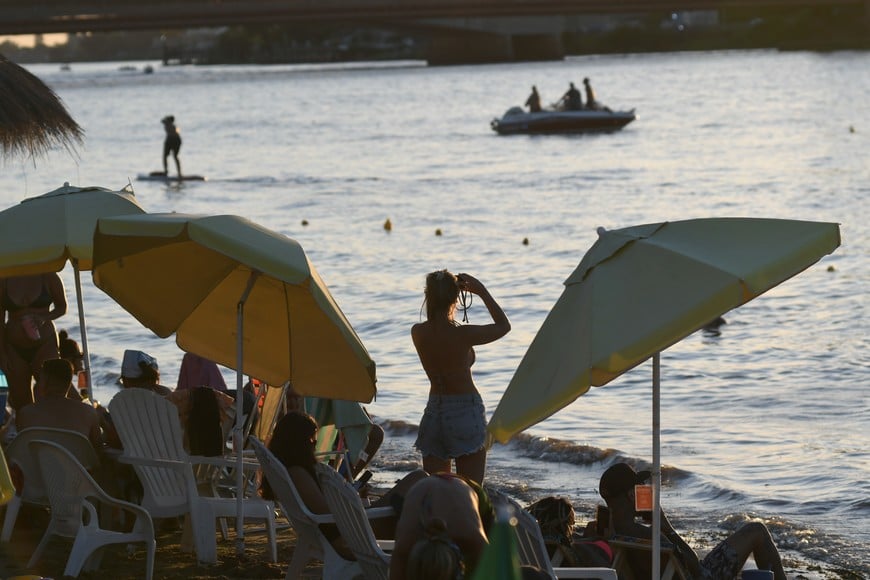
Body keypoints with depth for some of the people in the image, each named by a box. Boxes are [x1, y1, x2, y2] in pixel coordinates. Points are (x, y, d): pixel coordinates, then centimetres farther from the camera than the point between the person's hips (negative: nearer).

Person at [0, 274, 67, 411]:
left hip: (44, 344, -1)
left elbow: (62, 307, 6)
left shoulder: (48, 276, -7)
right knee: (20, 401, 6)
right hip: (14, 349, 1)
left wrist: (44, 317, -16)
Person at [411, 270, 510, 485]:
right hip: (466, 412, -5)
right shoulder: (462, 335, -18)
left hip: (433, 412, 5)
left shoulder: (418, 333, -5)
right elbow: (504, 326, -1)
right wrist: (482, 292, 4)